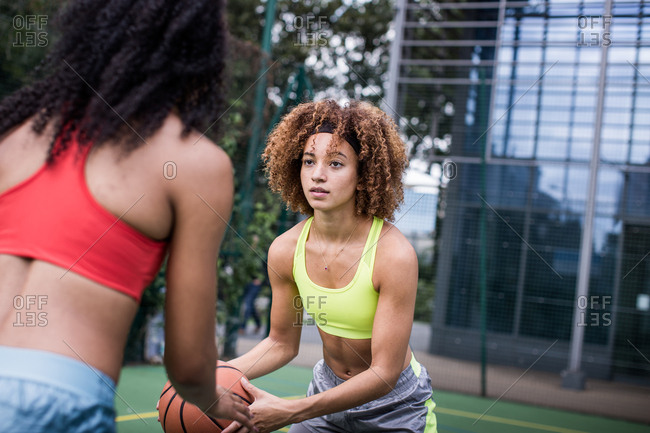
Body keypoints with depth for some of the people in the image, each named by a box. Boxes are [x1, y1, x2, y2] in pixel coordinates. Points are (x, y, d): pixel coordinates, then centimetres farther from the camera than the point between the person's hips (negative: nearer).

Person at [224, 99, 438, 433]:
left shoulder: (394, 255, -28)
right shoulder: (285, 250, -13)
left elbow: (385, 374, -27)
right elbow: (282, 343, 1)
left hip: (394, 406, -4)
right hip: (327, 395, 4)